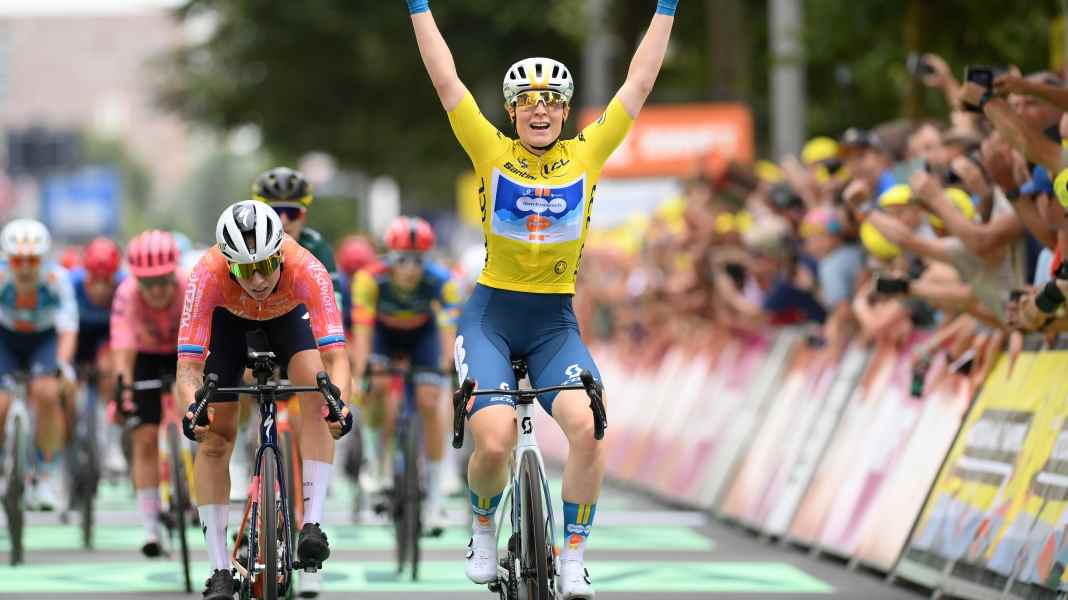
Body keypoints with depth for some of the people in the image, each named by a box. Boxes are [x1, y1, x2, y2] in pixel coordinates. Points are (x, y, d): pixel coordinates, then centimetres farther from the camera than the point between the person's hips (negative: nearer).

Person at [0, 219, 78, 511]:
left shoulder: (57, 278, -29)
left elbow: (68, 328, -34)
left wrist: (63, 364, -52)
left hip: (46, 338, -1)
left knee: (46, 393, -27)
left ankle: (47, 474, -13)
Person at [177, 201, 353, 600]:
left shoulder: (306, 270, -41)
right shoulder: (208, 275, -40)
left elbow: (335, 355, -46)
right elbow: (188, 363, -41)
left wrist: (339, 400, -66)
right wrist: (192, 407, -61)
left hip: (288, 314, 0)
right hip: (228, 318, 0)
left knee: (318, 395, -27)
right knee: (214, 436, -8)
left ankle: (312, 523, -21)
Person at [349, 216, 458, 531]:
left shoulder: (441, 281, -35)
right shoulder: (371, 279, -35)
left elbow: (449, 331, -39)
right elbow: (362, 331, -38)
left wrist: (448, 370, -53)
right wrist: (357, 376, -48)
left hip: (423, 333, 0)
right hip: (384, 332, 0)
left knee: (429, 404, -13)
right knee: (377, 386, -26)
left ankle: (435, 499, -5)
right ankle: (377, 460, 1)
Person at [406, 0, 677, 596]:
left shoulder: (586, 155, 2)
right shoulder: (492, 151, -1)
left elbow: (639, 83, 3)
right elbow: (446, 79, -3)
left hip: (556, 322, 1)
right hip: (491, 315, -1)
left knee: (588, 427, -24)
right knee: (495, 442, -20)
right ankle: (484, 527, 13)